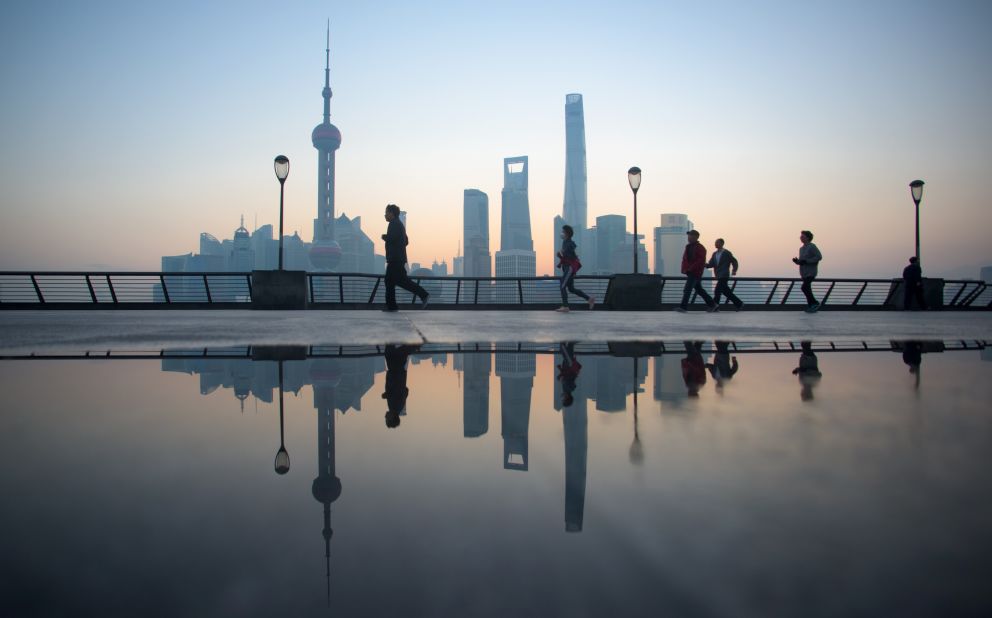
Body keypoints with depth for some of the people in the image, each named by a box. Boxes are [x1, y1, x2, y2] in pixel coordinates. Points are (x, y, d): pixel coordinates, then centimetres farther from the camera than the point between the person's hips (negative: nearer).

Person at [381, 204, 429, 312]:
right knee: (389, 281, 8)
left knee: (402, 280, -11)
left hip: (395, 259, -10)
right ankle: (391, 305, 6)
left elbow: (391, 238, -24)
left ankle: (423, 295, -11)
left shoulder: (394, 224, -10)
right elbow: (406, 241, 26)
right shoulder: (399, 224, 22)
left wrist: (384, 236, -4)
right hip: (396, 259, 10)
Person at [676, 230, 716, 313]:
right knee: (699, 290, 15)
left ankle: (683, 307, -11)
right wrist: (684, 268, 2)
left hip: (695, 272, -9)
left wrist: (691, 268, -22)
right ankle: (712, 304, 24)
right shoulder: (688, 247, 16)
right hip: (690, 272, 9)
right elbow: (684, 259, 17)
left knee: (687, 289, -13)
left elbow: (701, 261, -18)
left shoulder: (700, 248, -9)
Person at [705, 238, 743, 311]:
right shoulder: (714, 254, 15)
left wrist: (734, 270, -12)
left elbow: (734, 261, 1)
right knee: (726, 291, 10)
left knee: (717, 290, -15)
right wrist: (705, 264, -12)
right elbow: (711, 264, 8)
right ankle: (738, 303, 22)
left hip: (724, 276, -7)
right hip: (718, 276, 7)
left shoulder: (726, 253, -4)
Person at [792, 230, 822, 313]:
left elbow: (819, 257, -16)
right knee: (807, 289, 7)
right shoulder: (801, 248, 15)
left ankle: (815, 303, -3)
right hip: (804, 273, 8)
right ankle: (811, 306, 13)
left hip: (810, 272, -8)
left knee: (804, 288, -16)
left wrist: (806, 261, -21)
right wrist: (797, 261, -1)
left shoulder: (812, 247, -9)